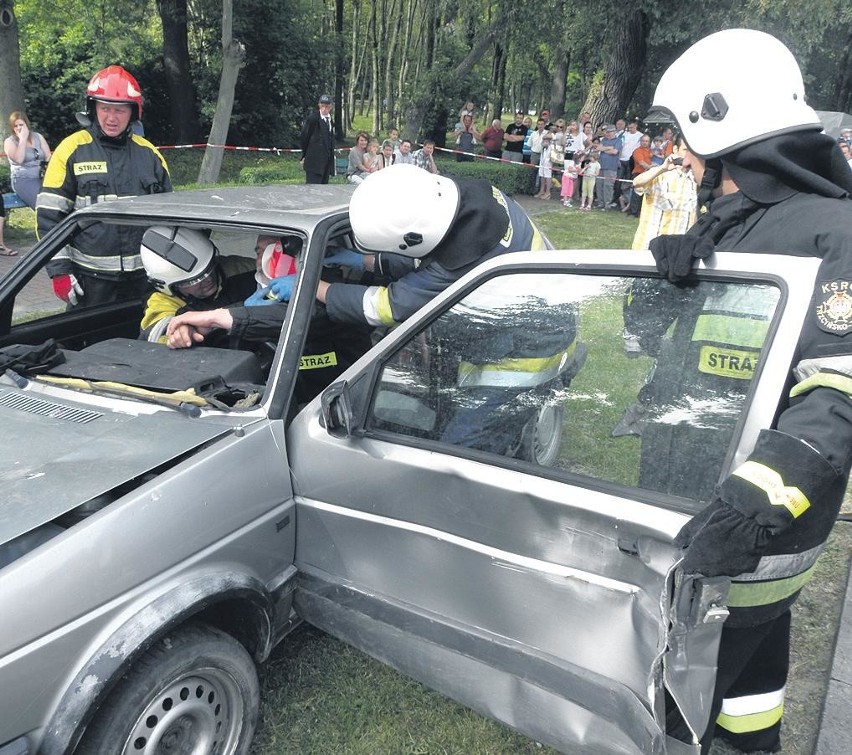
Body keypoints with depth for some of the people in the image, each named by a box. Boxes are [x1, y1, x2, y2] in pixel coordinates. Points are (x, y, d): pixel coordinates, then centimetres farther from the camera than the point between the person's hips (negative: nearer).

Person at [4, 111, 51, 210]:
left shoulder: (38, 137, 15)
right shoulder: (9, 142, 3)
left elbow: (49, 157, 10)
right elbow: (18, 159, -15)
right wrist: (23, 139, -10)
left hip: (41, 178, 4)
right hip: (23, 180, -4)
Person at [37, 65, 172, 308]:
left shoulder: (149, 154, 8)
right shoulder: (72, 150, -2)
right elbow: (49, 215, -3)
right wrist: (59, 270, -9)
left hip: (142, 277, 3)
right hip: (89, 278, -3)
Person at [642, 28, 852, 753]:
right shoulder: (729, 221, 9)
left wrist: (755, 505, -42)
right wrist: (669, 265, -10)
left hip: (754, 535, -8)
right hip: (704, 505, 8)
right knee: (750, 659, 27)